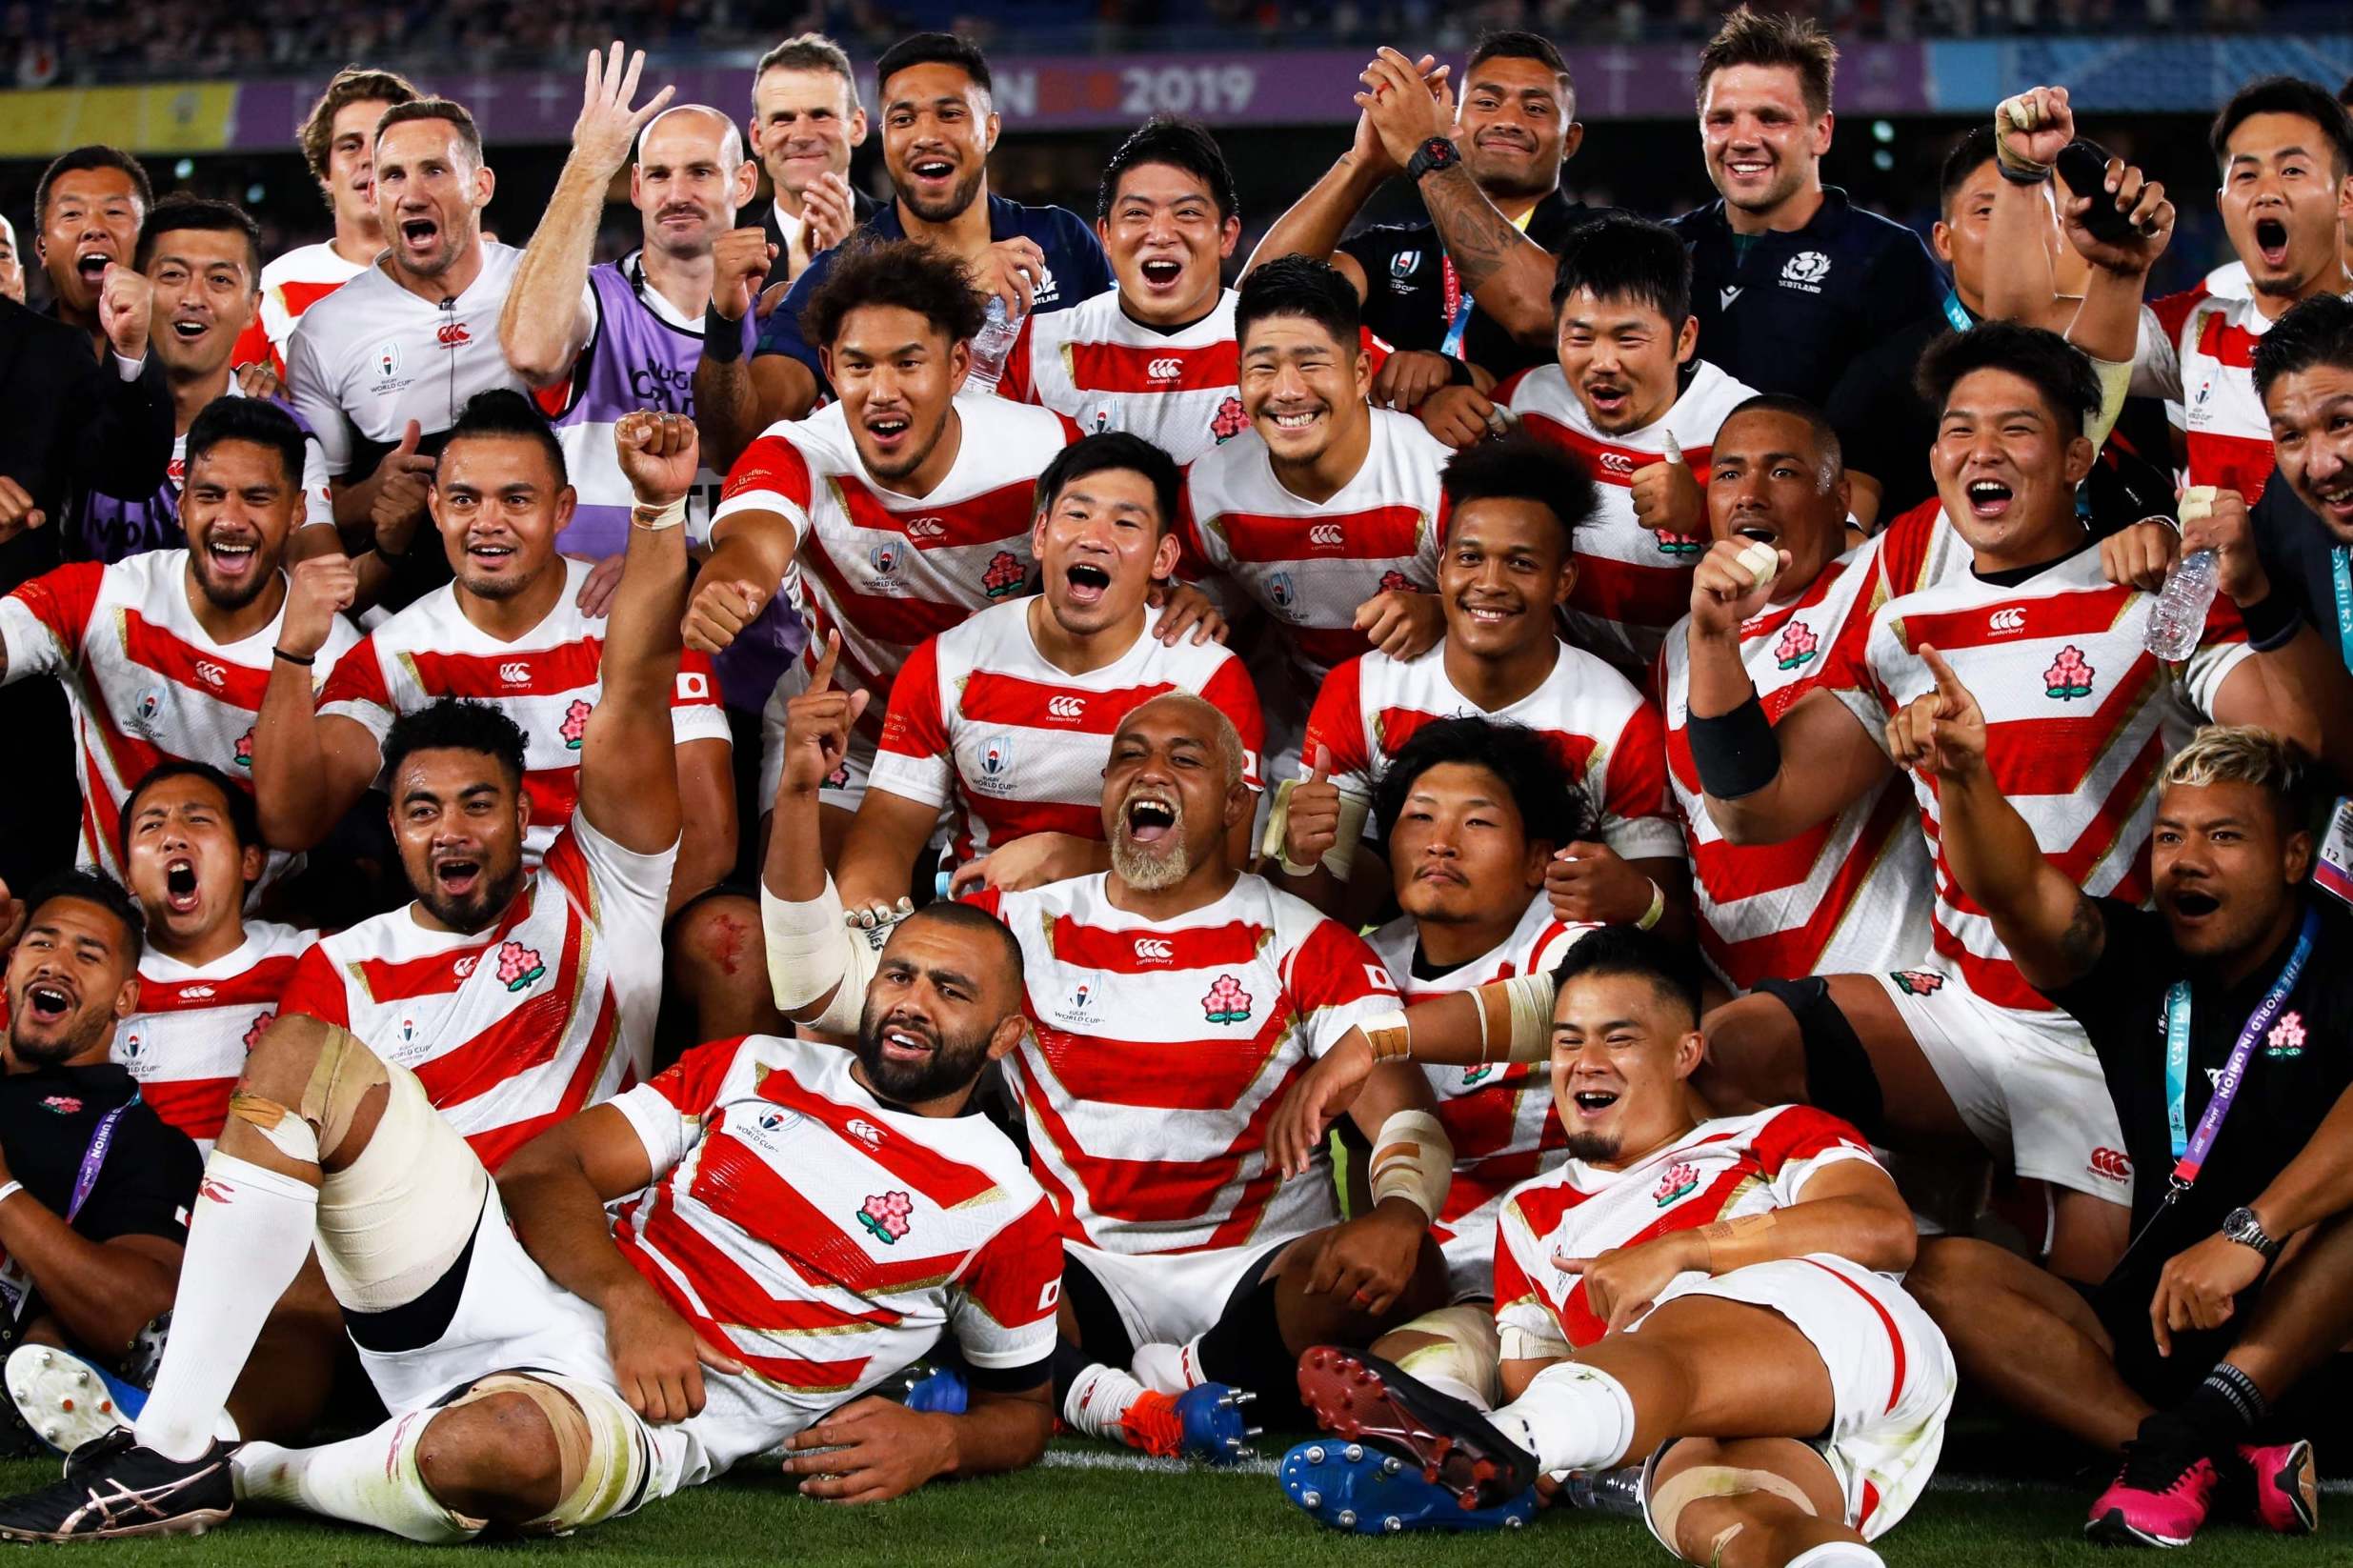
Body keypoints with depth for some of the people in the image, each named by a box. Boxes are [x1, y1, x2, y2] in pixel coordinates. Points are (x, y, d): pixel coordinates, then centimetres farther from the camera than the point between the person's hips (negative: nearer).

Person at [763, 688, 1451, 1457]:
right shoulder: (1026, 927, 9)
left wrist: (1399, 1210, -35)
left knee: (1404, 1269, -32)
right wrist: (800, 789, -10)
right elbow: (818, 987, 1)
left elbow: (1404, 1111, -10)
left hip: (1255, 1277, 0)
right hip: (1080, 1279, 0)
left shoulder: (1305, 946, 3)